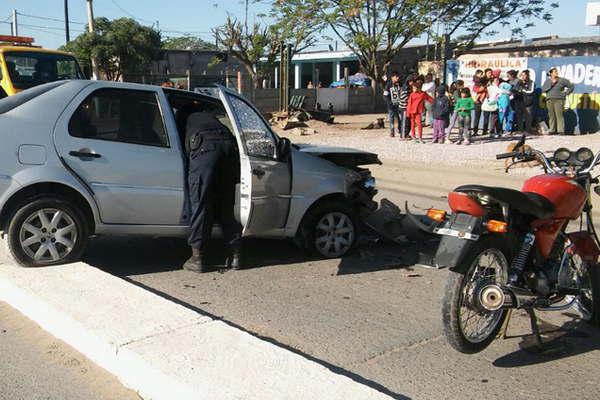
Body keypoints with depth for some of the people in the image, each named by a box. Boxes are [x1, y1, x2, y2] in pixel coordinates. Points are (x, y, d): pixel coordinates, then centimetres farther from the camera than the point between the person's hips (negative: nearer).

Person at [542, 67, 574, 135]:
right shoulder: (547, 81, 12)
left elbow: (571, 86, 11)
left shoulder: (562, 80, 5)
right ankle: (552, 130, 8)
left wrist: (566, 93, 3)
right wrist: (551, 84, -8)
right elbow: (543, 90, -3)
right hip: (549, 100, 3)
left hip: (559, 100, -3)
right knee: (551, 116, 3)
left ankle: (561, 131, -13)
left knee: (559, 115, -12)